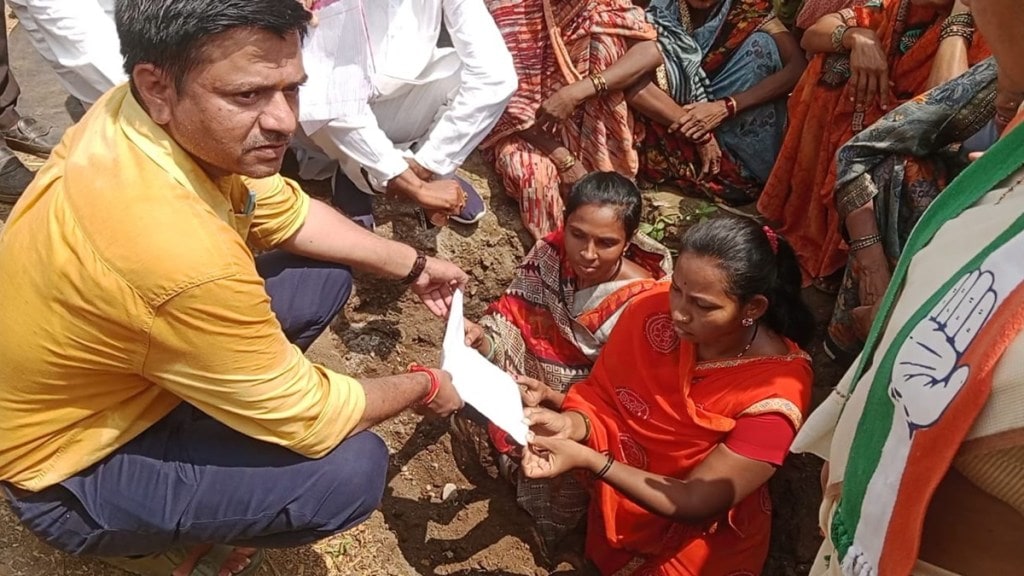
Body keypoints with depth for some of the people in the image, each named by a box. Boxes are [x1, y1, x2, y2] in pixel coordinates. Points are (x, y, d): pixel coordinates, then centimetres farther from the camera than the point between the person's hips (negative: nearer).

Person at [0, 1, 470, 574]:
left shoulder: (153, 116, -16)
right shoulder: (179, 256, -41)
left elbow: (286, 213, 2)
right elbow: (308, 421, -26)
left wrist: (412, 265, 3)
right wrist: (423, 387, -9)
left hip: (109, 376, 8)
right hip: (69, 469, -7)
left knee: (326, 276, 3)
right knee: (351, 468, -23)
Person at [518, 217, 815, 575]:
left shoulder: (774, 391, -27)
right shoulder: (653, 310, -17)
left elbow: (694, 504, -23)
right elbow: (600, 396, -5)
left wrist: (586, 460, -33)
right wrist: (572, 424, -28)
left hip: (697, 540, -5)